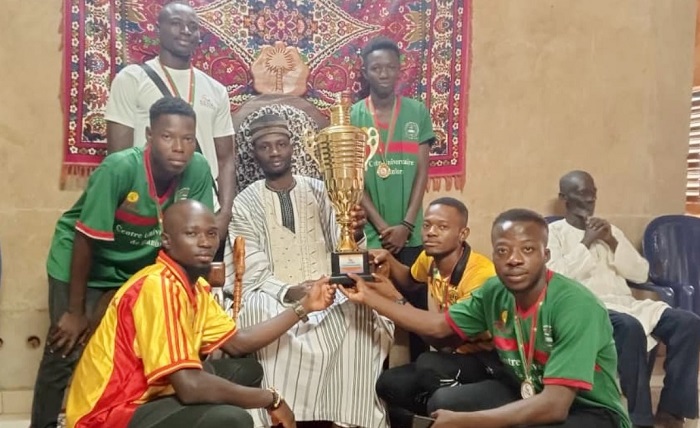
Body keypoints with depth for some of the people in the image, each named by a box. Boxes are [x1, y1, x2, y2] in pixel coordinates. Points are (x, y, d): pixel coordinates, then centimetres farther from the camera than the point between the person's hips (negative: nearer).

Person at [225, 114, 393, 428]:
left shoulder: (318, 190, 8)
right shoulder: (245, 203, 2)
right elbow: (255, 272, -6)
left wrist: (354, 232, -23)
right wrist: (287, 292, -26)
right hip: (275, 293, -2)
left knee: (364, 308, -28)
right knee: (260, 309, -36)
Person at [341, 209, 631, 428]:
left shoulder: (575, 307, -29)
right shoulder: (495, 292, -10)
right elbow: (440, 326, 5)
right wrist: (371, 298, 0)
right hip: (528, 395, 6)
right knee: (442, 403, -11)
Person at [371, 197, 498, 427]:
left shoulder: (481, 274, -25)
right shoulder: (430, 258, -4)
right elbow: (410, 281, 22)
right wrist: (389, 261, 0)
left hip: (487, 363, -7)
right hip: (453, 356, 7)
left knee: (428, 364, -33)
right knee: (388, 384, -11)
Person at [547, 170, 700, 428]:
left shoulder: (609, 230, 23)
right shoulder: (553, 232, 6)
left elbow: (641, 274, 14)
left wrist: (613, 243, 1)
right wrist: (586, 243, -8)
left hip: (625, 303, 6)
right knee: (630, 328, -37)